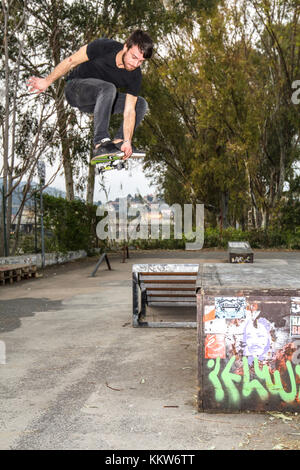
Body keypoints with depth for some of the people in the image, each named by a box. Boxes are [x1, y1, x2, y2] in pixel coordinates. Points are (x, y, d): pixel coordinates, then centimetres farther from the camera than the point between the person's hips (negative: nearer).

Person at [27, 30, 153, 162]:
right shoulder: (103, 47, -26)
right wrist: (47, 81, -8)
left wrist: (127, 141, -30)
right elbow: (71, 61, -15)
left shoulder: (135, 76, -17)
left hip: (99, 99, 5)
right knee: (108, 88, -36)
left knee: (141, 104, -5)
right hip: (75, 87, -5)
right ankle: (100, 143, -42)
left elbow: (129, 111, -18)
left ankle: (118, 141, -16)